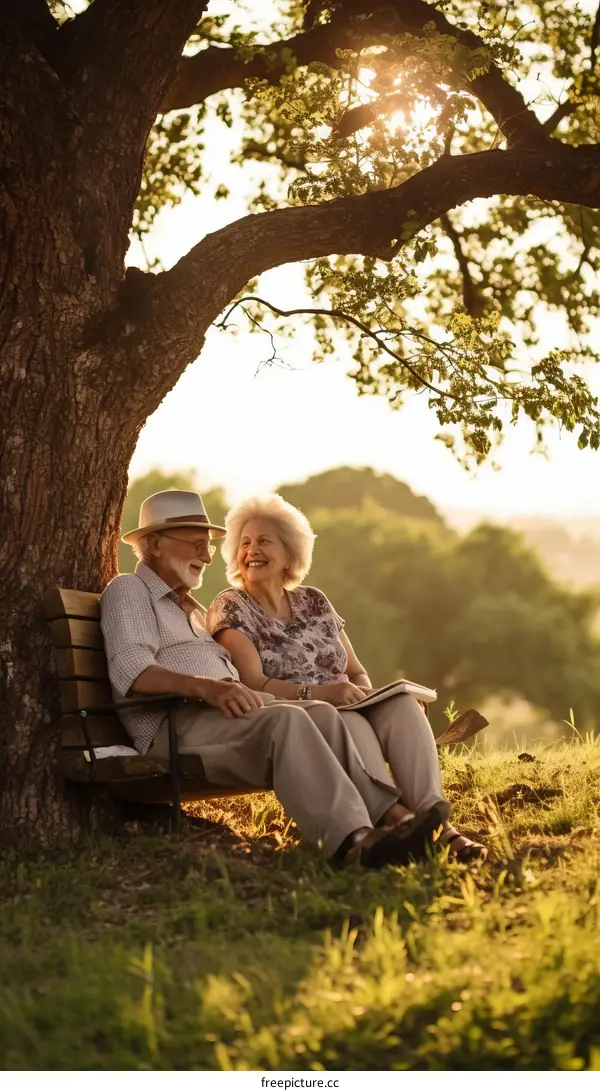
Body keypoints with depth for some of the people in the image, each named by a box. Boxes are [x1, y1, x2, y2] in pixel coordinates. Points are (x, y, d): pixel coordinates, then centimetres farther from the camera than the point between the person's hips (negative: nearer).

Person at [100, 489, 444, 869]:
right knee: (284, 720, -32)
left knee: (321, 714, -18)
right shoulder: (128, 590, 8)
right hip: (173, 724, -8)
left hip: (220, 712, 8)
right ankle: (352, 841, -45)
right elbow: (130, 671, -13)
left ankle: (387, 816, -33)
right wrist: (204, 687, -28)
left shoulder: (189, 606, 35)